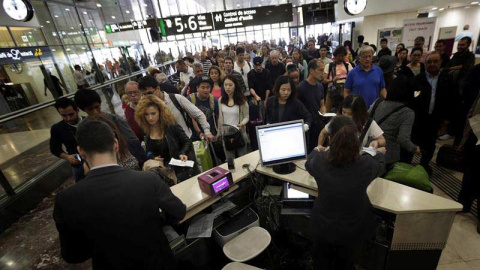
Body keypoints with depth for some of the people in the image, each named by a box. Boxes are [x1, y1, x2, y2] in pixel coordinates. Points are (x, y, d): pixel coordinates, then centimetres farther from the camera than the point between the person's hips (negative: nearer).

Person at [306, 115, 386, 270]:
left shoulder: (319, 160, -27)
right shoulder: (366, 164, -26)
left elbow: (308, 164, 0)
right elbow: (380, 167, 1)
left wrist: (317, 151, 23)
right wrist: (380, 153, 25)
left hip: (323, 226, -1)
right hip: (353, 227, 1)